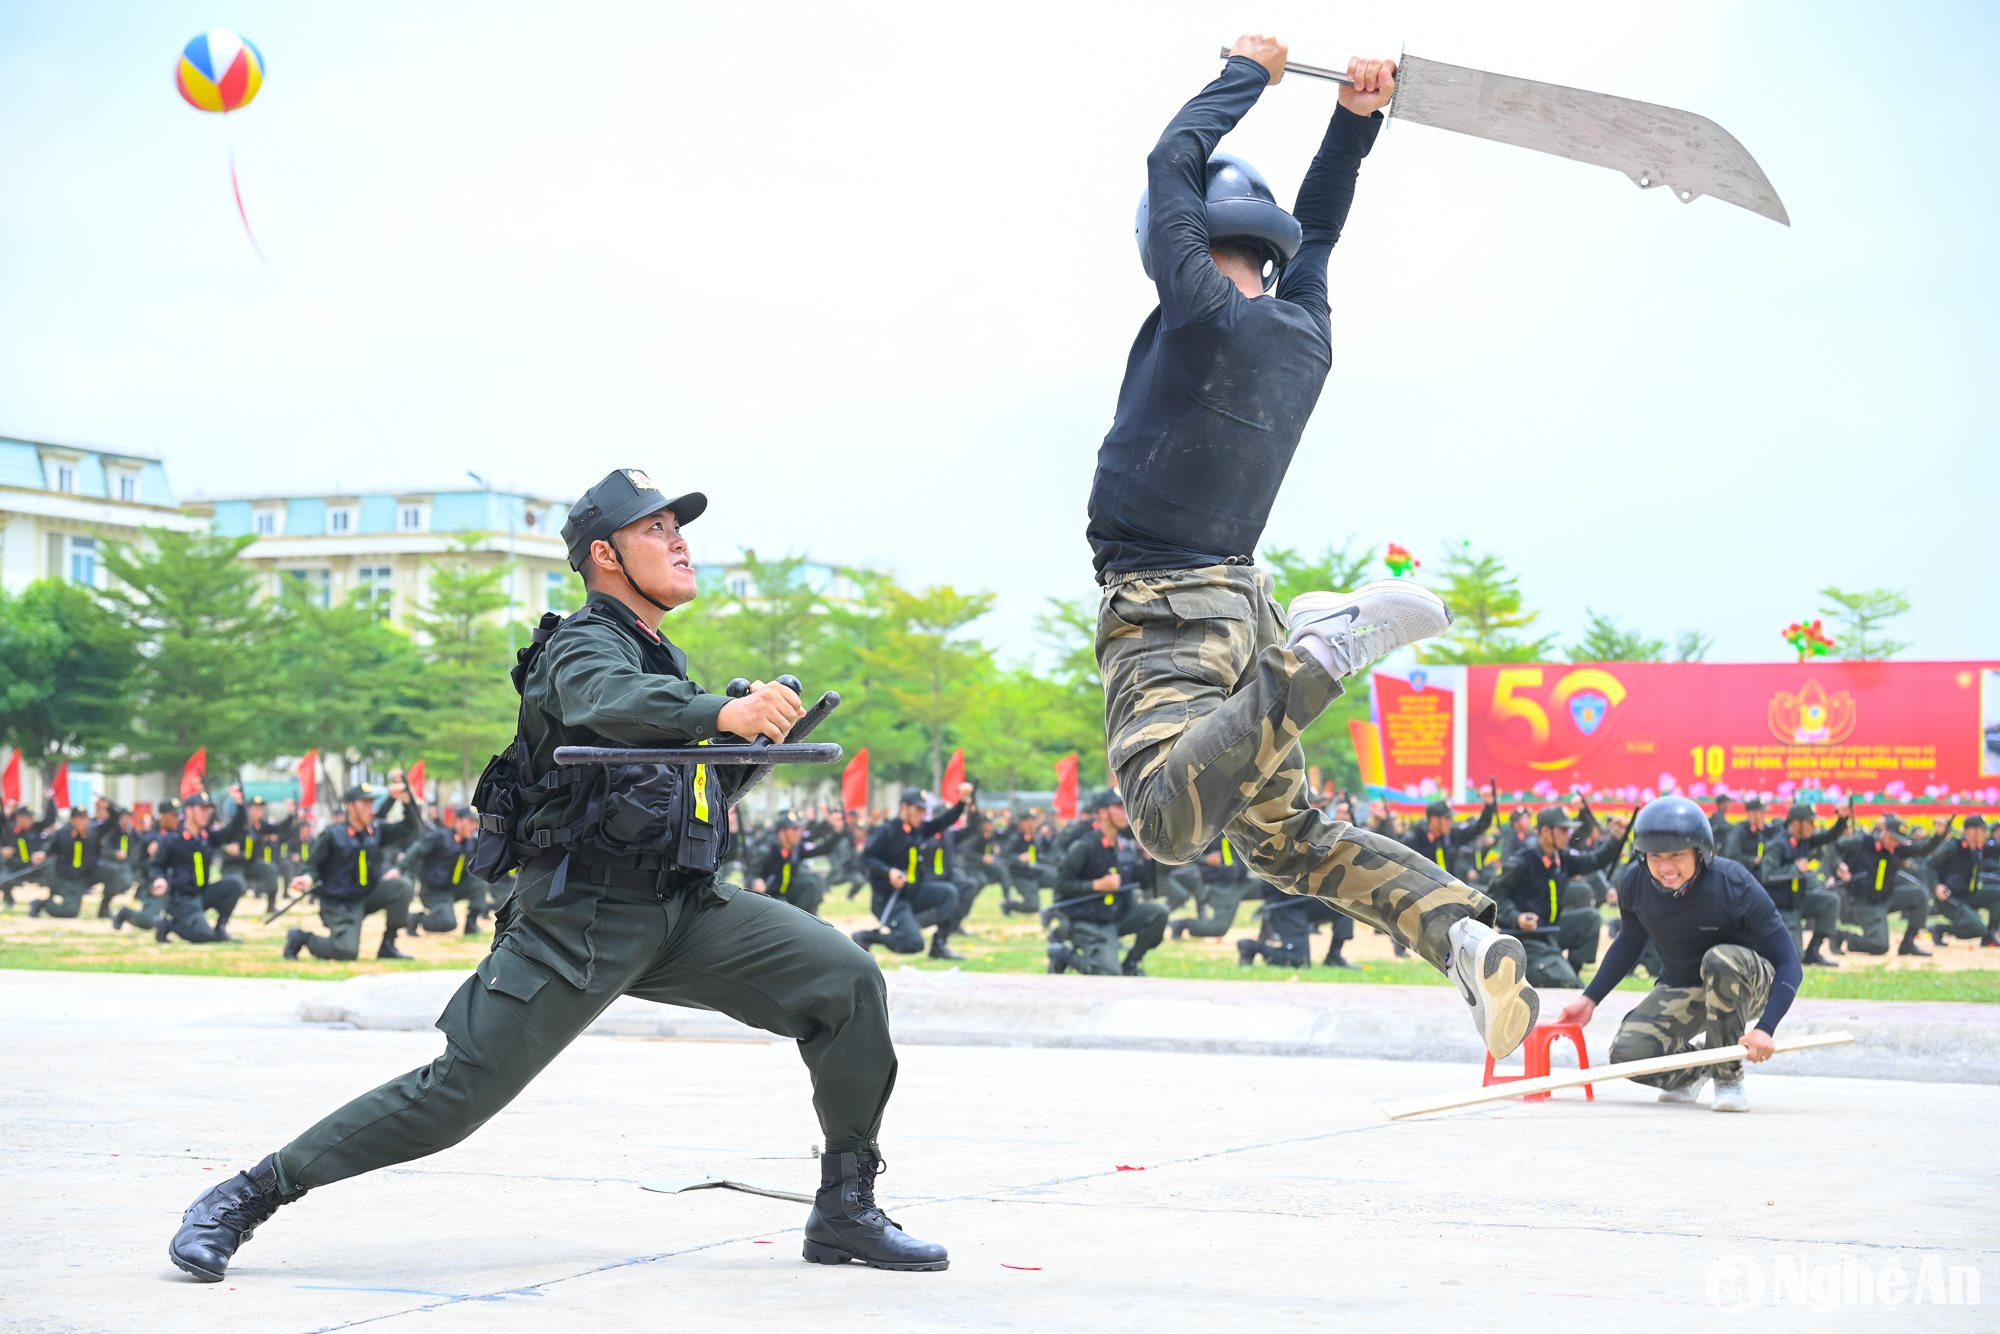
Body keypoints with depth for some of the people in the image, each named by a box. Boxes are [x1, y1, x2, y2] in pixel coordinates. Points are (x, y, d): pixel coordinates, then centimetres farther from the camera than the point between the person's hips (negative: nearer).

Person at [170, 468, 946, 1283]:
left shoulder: (661, 660, 20)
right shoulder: (585, 646, -9)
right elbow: (607, 701, -35)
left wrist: (746, 736, 12)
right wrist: (721, 712, -52)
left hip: (683, 910, 8)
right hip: (581, 919, -8)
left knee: (847, 981, -7)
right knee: (455, 1094, -9)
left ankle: (845, 1212, 2)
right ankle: (248, 1196, 6)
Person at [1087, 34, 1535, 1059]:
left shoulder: (1206, 313, -9)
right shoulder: (1304, 331, 11)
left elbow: (1172, 165, 0)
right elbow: (1317, 230, 30)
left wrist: (1246, 74, 13)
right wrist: (1354, 124, 25)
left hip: (1161, 608, -9)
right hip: (1241, 602, 9)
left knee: (1173, 822, -31)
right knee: (1289, 835, 16)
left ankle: (1321, 650, -38)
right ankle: (1462, 931, -5)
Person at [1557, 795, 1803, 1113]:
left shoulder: (1735, 885, -27)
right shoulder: (1634, 884, -13)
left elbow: (1788, 964, -24)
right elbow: (1630, 941, 10)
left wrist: (1765, 1029, -38)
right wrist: (1590, 999, 3)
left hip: (1744, 986, -4)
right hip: (1679, 990, 4)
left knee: (1721, 959, -39)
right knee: (1628, 1054, -22)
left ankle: (1729, 1075, -18)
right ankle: (1693, 1070, 14)